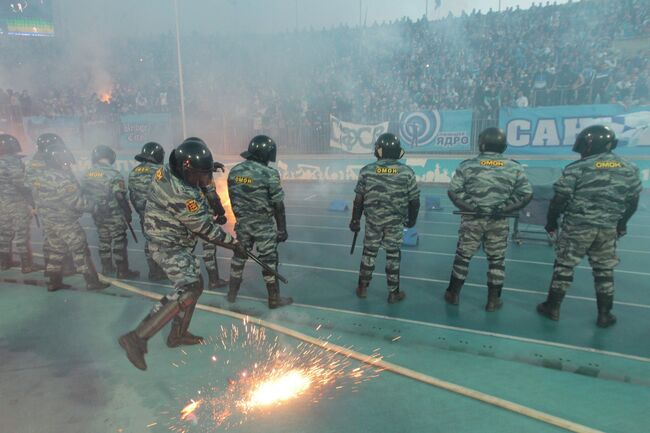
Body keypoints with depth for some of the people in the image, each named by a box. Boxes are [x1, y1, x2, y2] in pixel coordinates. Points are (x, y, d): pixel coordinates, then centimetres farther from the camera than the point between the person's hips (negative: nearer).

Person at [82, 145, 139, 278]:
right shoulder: (113, 174, -18)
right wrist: (128, 213, -7)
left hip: (97, 215, 6)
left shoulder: (87, 173, 2)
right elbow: (121, 197, -18)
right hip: (114, 216, -6)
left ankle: (106, 267, 30)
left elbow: (84, 193, 11)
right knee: (119, 242, 1)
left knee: (103, 240, 19)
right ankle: (123, 271, 6)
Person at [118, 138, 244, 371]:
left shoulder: (167, 170, -5)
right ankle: (137, 338, -11)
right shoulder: (182, 195, -31)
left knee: (195, 285, 15)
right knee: (186, 291, -18)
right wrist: (234, 244, -12)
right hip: (169, 247, -10)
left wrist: (206, 168, 12)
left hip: (179, 243, 10)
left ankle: (178, 334, 29)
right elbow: (206, 230, -22)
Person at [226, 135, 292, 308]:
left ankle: (232, 292, 33)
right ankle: (274, 299, 18)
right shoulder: (269, 174, -17)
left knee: (239, 256, 20)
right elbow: (278, 205, -14)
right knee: (269, 261, 6)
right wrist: (282, 229, -4)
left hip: (242, 223, 5)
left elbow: (233, 200, 10)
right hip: (263, 225, -5)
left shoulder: (234, 171, 1)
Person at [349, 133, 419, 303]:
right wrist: (412, 219, 14)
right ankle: (393, 293, 21)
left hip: (372, 220, 1)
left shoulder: (367, 171, -6)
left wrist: (355, 220, 8)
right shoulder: (407, 172, -7)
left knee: (369, 253, 15)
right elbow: (414, 200, -2)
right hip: (395, 222, -1)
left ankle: (362, 288, 28)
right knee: (393, 256, 10)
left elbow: (359, 199, -2)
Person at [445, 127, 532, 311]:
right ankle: (493, 300, 22)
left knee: (463, 256, 13)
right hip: (498, 222, 1)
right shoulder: (515, 168, 0)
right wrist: (503, 209, -4)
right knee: (497, 260, 13)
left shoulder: (467, 165, -5)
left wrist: (470, 208, -8)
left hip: (472, 220, -1)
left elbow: (453, 191, -10)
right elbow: (526, 194, -3)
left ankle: (454, 294, 24)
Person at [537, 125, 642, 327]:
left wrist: (551, 221, 3)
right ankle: (604, 315, 24)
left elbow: (559, 199, -11)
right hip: (608, 228, 4)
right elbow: (633, 201, 14)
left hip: (577, 226, -4)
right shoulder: (630, 169, 6)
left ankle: (552, 307, 15)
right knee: (604, 270, 16)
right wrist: (621, 224, 27)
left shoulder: (577, 168, -10)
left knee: (564, 267, 7)